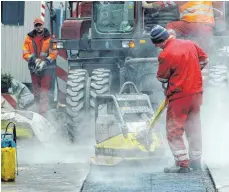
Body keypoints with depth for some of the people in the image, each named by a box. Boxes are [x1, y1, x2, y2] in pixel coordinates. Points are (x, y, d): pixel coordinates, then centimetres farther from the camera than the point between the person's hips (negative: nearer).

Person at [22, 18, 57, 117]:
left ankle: (43, 111, -11)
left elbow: (53, 53, -6)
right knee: (36, 90, 11)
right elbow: (25, 53, 2)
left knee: (45, 90, -8)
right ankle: (37, 108, 20)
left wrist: (45, 62, -15)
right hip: (34, 68, 4)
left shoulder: (49, 38, -2)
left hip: (47, 67, -4)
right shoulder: (29, 38, 6)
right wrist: (34, 60, -13)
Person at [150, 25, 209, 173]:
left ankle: (183, 163, -2)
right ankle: (196, 161, 23)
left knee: (174, 131, 3)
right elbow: (204, 59, 16)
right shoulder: (190, 44, 1)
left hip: (179, 96, -7)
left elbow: (162, 78, -7)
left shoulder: (165, 55, -18)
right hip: (197, 92, 7)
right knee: (194, 127, 16)